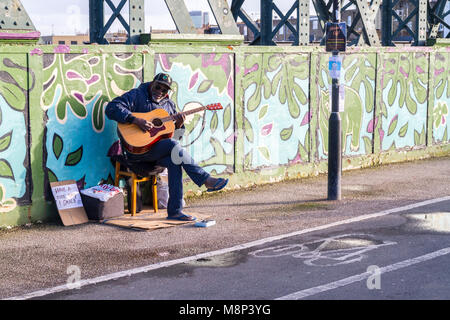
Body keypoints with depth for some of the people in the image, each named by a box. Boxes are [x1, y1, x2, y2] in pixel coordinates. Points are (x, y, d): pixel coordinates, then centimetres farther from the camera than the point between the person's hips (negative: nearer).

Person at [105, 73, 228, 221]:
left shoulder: (168, 103, 18)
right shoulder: (136, 95, -1)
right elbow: (111, 108, -16)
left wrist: (178, 124, -5)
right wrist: (136, 120, -26)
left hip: (160, 151, 6)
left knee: (174, 161, -27)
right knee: (173, 144, -28)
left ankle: (175, 211, -25)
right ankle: (206, 180, -26)